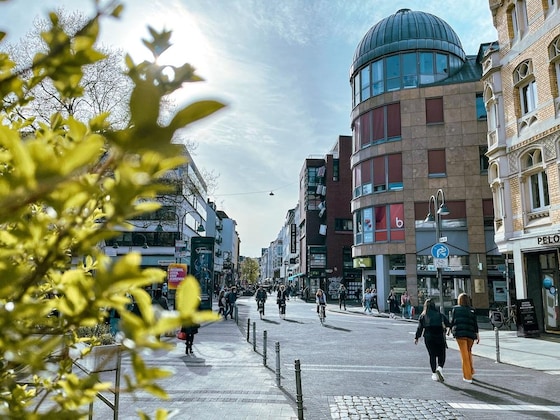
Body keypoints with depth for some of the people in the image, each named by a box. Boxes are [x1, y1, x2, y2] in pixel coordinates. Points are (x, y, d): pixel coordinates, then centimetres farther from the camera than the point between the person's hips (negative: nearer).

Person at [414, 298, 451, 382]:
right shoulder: (440, 315, 7)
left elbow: (420, 327, 1)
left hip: (428, 337, 1)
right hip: (439, 337, 0)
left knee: (432, 356, 9)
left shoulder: (423, 316, 6)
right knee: (441, 355, 8)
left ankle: (434, 373, 9)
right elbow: (448, 324, 2)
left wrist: (416, 337, 3)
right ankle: (440, 368, -17)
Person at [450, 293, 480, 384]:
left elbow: (452, 321, 4)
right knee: (469, 352, 22)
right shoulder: (472, 310, 5)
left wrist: (451, 329, 21)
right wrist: (477, 335, 5)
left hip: (460, 333, -2)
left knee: (464, 354, 0)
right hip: (470, 333, 2)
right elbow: (475, 323, 2)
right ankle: (471, 371, 29)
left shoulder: (455, 309, 3)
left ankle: (468, 377, 1)